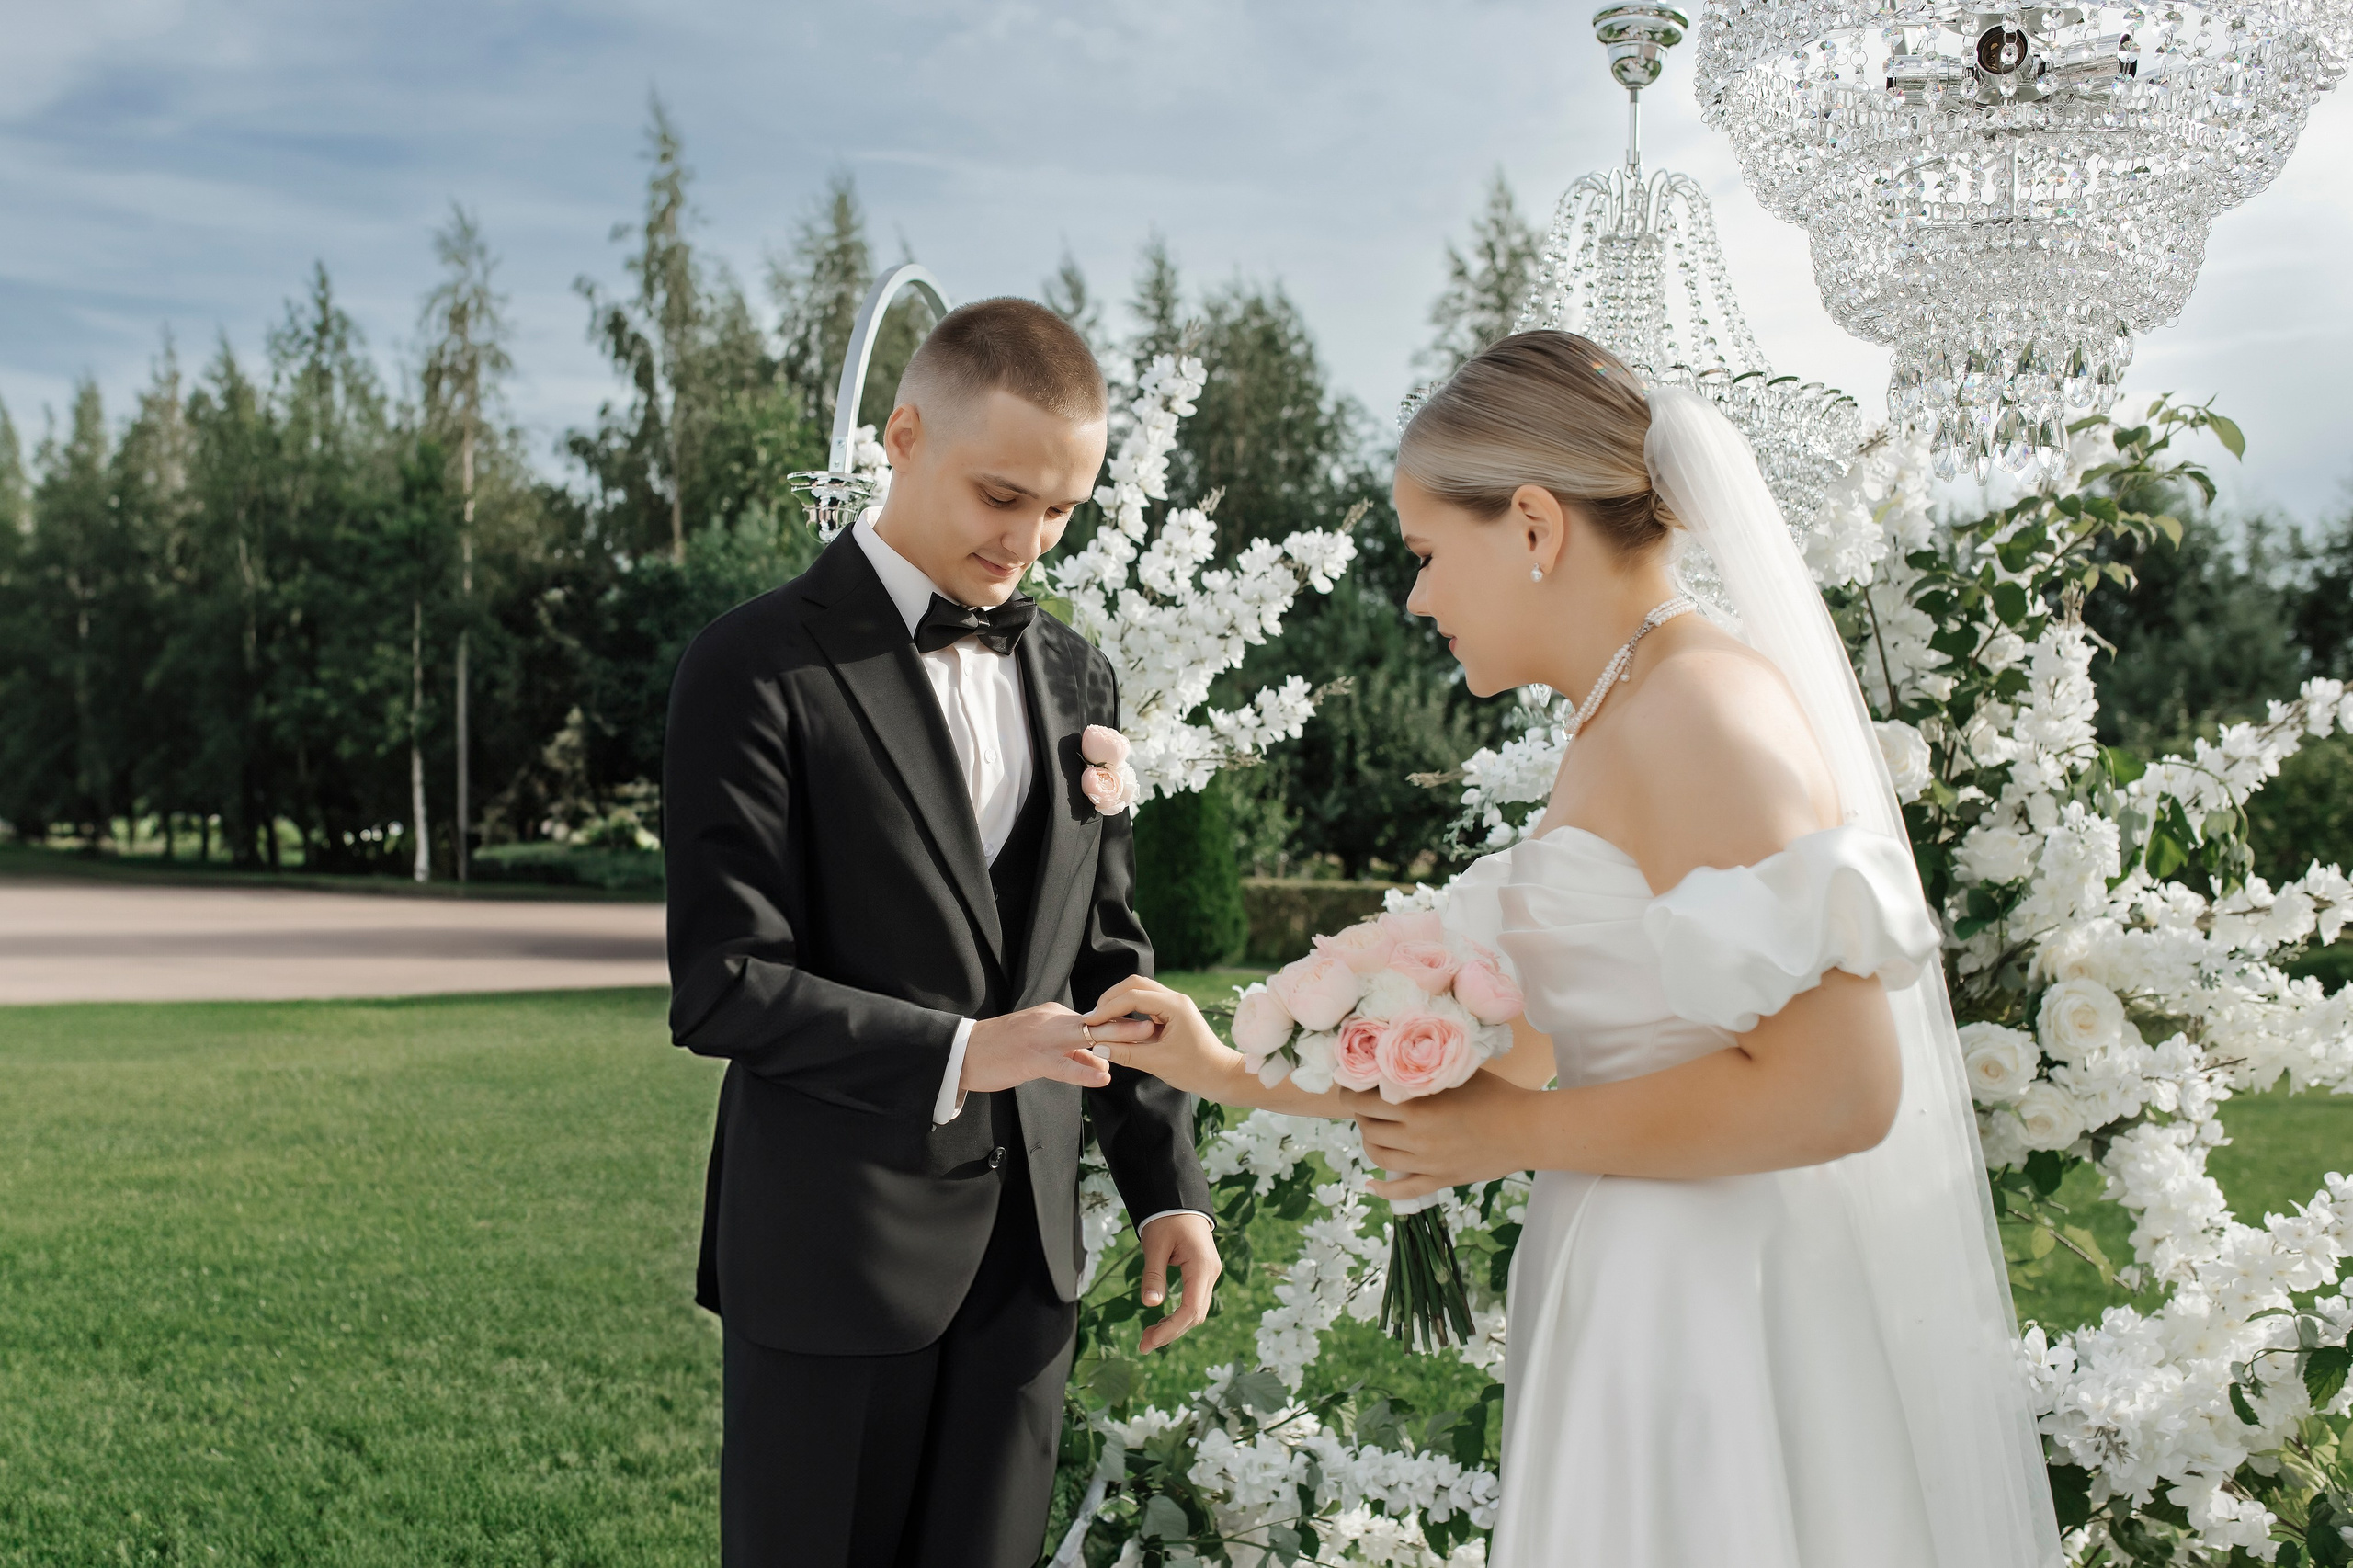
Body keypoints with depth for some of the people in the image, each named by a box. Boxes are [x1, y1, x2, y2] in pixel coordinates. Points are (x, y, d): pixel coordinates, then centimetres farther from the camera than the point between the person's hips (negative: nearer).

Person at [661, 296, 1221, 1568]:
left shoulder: (1073, 677, 10)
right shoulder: (759, 668, -10)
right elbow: (718, 986, -14)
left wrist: (1168, 1183, 8)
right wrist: (956, 1056, -25)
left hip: (1027, 1250, 5)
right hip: (831, 1259, -5)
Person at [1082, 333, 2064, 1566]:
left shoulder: (1697, 708, -17)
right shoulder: (1619, 730, 13)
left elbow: (1832, 1087, -25)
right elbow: (1521, 1060, 16)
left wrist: (1517, 1138, -15)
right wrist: (1232, 1074, 15)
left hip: (1740, 1330, -9)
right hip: (1641, 1313, 9)